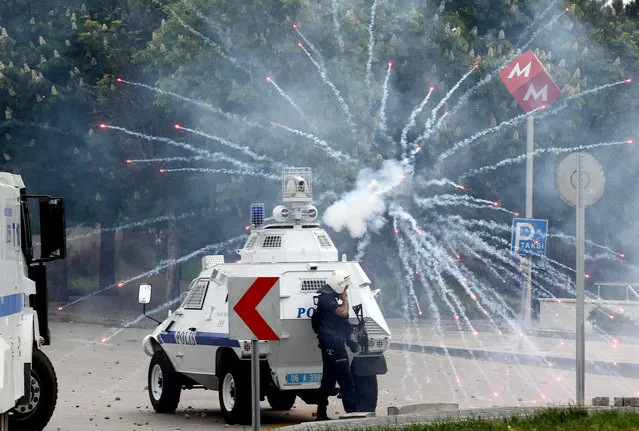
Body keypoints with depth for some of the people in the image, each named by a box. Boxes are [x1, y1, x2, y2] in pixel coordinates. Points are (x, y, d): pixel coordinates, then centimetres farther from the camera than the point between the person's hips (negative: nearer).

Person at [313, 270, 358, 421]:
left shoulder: (329, 298, 19)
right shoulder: (325, 299, -13)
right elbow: (342, 312, -26)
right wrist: (345, 299, -7)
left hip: (331, 347, 11)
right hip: (332, 346, -11)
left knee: (328, 380, 12)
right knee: (346, 380, -10)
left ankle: (321, 414, 16)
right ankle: (352, 412, -11)